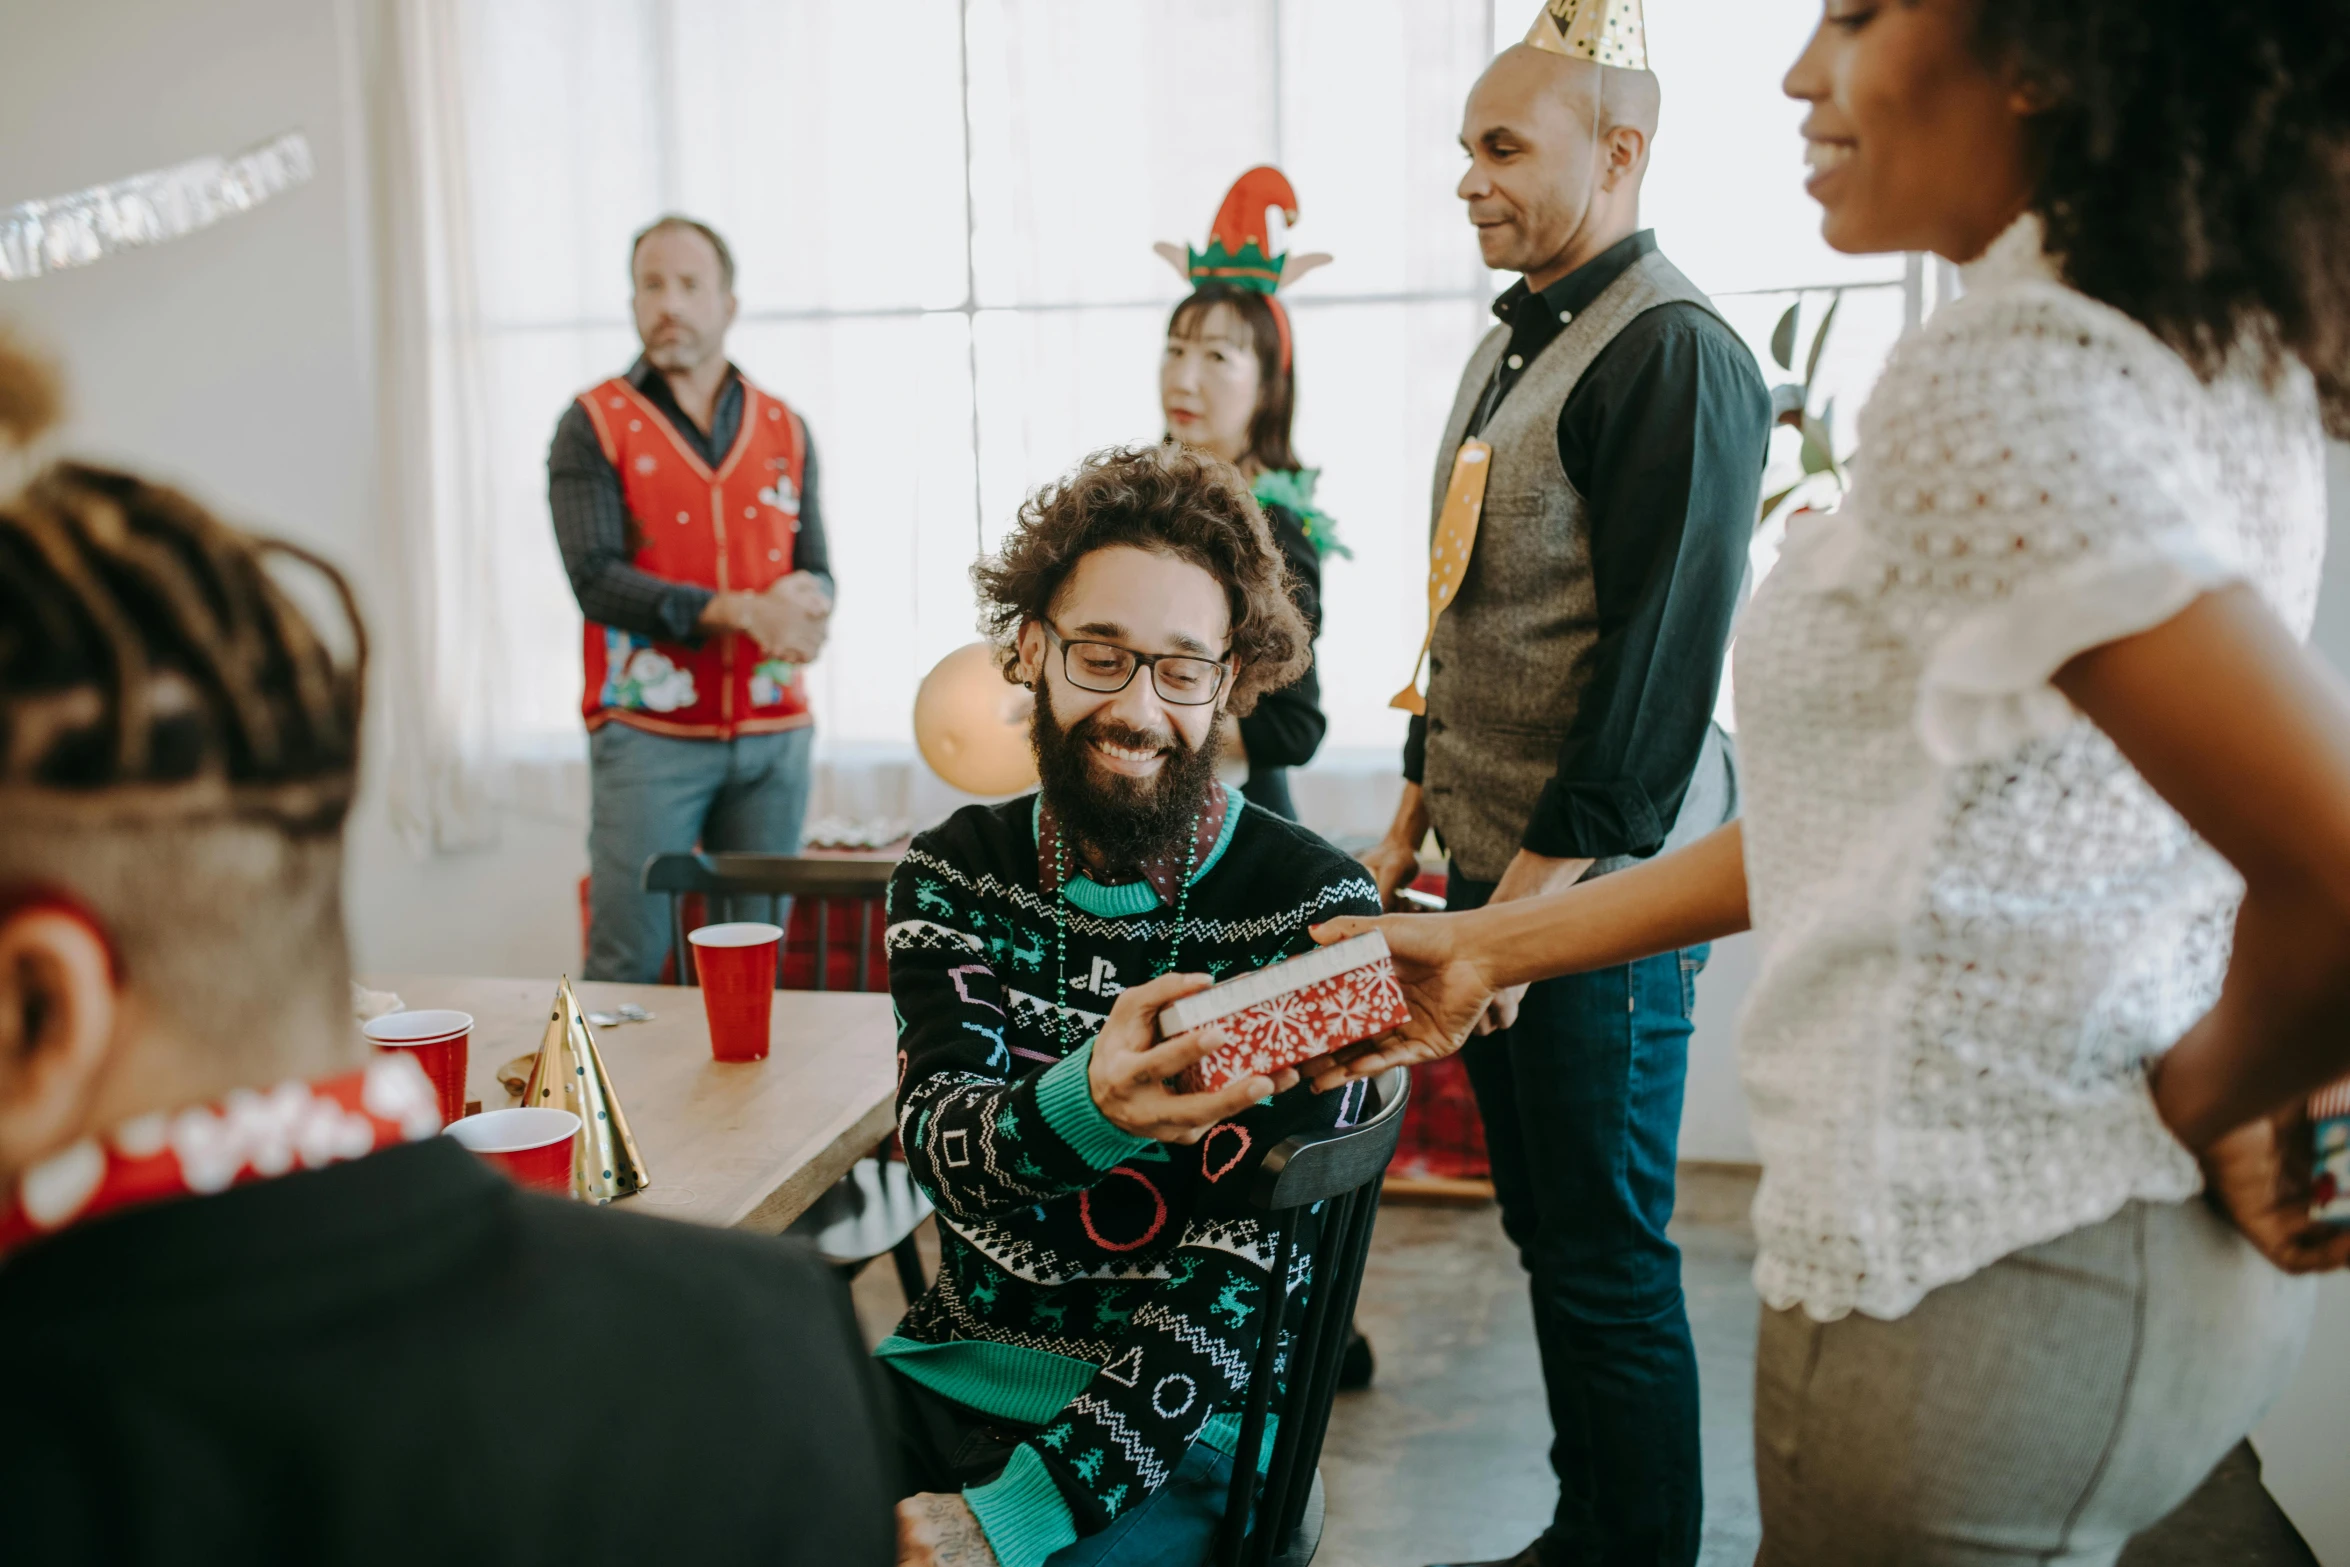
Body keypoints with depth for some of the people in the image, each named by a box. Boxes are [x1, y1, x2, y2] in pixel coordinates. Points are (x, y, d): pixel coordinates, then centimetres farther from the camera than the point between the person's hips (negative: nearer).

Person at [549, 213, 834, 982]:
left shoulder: (784, 429, 12)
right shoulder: (595, 425, 1)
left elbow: (817, 573, 9)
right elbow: (597, 580, -10)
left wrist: (804, 602, -17)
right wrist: (741, 611, -21)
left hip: (774, 737, 3)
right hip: (649, 734, -3)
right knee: (627, 965, -5)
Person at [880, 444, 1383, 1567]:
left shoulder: (1315, 910, -10)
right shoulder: (954, 874, 2)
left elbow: (1239, 1276, -12)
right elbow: (939, 1141, -12)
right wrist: (1085, 1108, -35)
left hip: (1173, 1432, -3)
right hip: (947, 1376, 4)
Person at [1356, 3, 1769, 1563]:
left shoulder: (1673, 354, -14)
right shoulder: (1511, 348, 15)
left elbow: (1659, 662, -20)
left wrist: (1530, 896, -19)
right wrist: (1415, 820, 17)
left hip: (1598, 902, -9)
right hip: (1496, 877, 9)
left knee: (1608, 1265, 2)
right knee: (1548, 1236, 17)